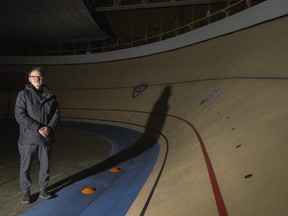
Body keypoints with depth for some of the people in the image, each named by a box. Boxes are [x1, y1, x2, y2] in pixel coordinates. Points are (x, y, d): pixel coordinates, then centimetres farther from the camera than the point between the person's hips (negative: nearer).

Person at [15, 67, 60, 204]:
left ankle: (43, 190, 28)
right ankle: (26, 192, 23)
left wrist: (49, 127, -11)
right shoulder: (24, 94, -5)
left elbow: (56, 113, 6)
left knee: (45, 165, 12)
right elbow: (20, 115, -12)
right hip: (28, 138, -3)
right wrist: (38, 128, -17)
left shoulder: (50, 95, 5)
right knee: (25, 166, 6)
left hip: (46, 137, 3)